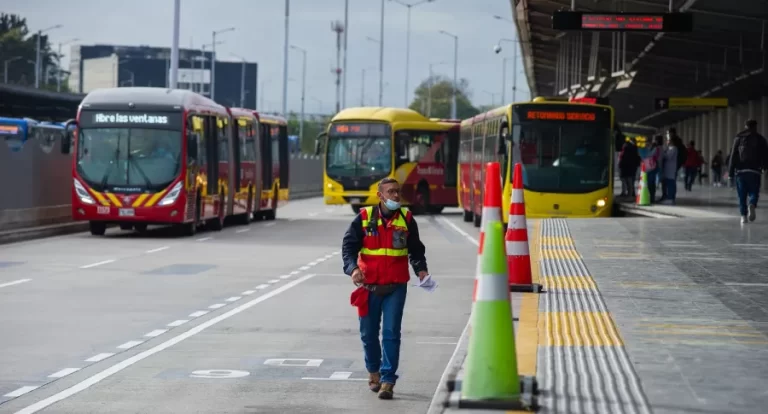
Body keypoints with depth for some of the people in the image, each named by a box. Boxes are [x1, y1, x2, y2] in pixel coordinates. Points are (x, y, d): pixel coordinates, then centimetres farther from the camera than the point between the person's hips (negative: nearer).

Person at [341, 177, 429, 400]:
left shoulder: (406, 219, 3)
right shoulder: (364, 218, -1)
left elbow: (416, 249, 11)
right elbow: (348, 245, -2)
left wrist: (421, 269, -7)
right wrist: (353, 268, -18)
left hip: (396, 287, 0)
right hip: (369, 286, 1)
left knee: (391, 333, -8)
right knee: (369, 332, 11)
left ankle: (387, 381, -7)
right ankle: (373, 371, 34)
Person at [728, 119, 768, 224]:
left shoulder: (739, 138, 8)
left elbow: (733, 156, 5)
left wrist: (731, 171, 6)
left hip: (740, 170, 1)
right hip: (755, 171, -1)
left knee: (742, 195, 9)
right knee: (754, 192, 6)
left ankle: (743, 215, 1)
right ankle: (752, 205, -25)